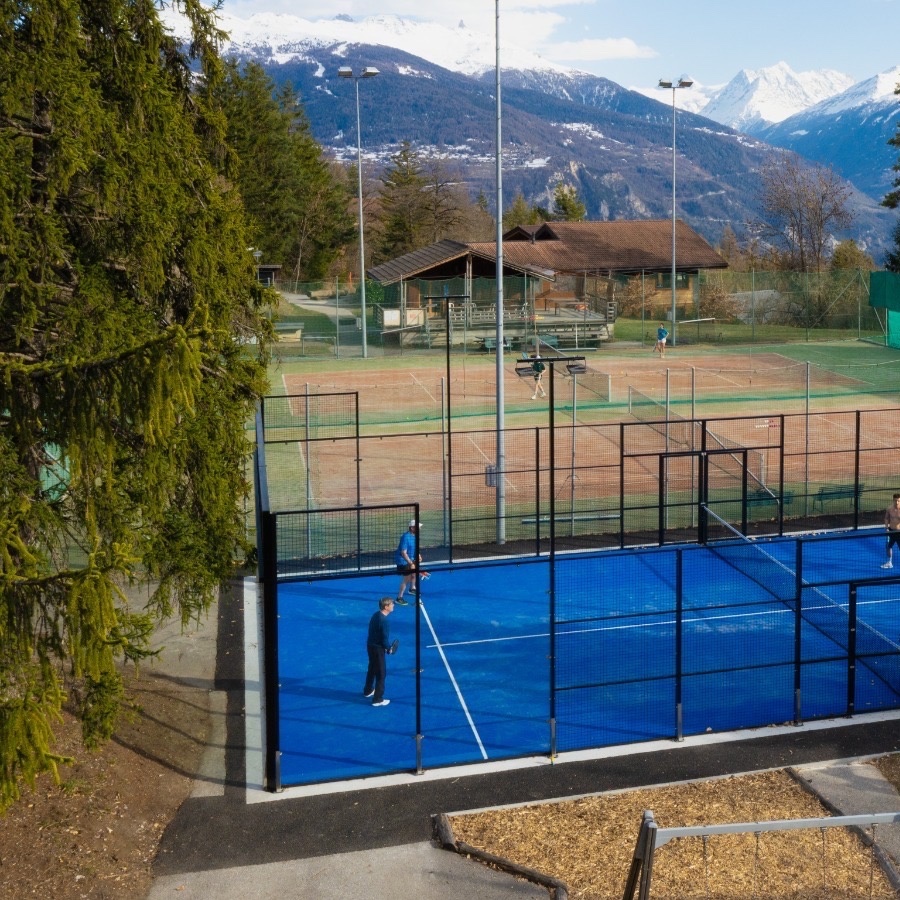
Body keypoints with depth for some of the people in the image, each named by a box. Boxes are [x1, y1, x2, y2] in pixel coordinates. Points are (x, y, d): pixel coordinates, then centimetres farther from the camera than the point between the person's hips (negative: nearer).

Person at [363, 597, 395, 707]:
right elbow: (385, 638, -23)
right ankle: (378, 699, 7)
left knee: (372, 669, 27)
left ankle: (368, 691, 45)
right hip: (378, 648, -9)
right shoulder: (384, 621, -26)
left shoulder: (376, 615, 3)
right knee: (381, 674, 2)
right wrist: (389, 648, -4)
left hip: (370, 645, 9)